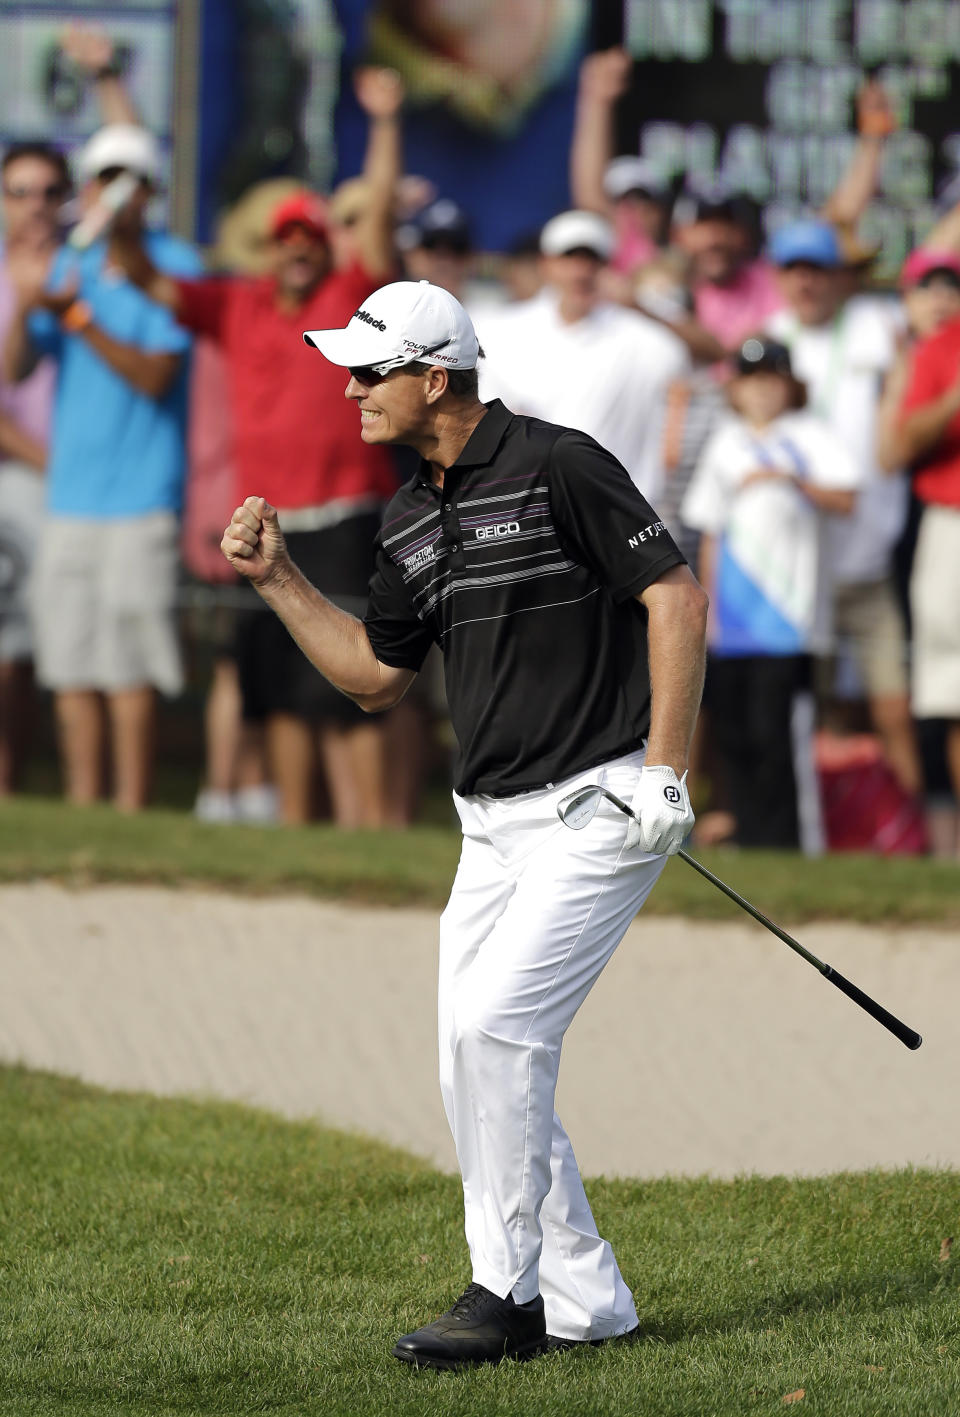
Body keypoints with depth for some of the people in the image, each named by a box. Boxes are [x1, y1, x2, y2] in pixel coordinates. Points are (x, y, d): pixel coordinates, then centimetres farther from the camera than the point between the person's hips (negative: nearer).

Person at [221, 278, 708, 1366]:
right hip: (493, 823, 9)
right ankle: (582, 1306, 14)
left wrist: (664, 767, -17)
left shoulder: (558, 466, -13)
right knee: (475, 1061, 5)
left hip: (601, 804, -9)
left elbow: (676, 596, -14)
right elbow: (374, 674, 21)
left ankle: (509, 1292, -6)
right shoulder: (409, 522, 11)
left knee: (497, 1024, -17)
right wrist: (277, 580, 10)